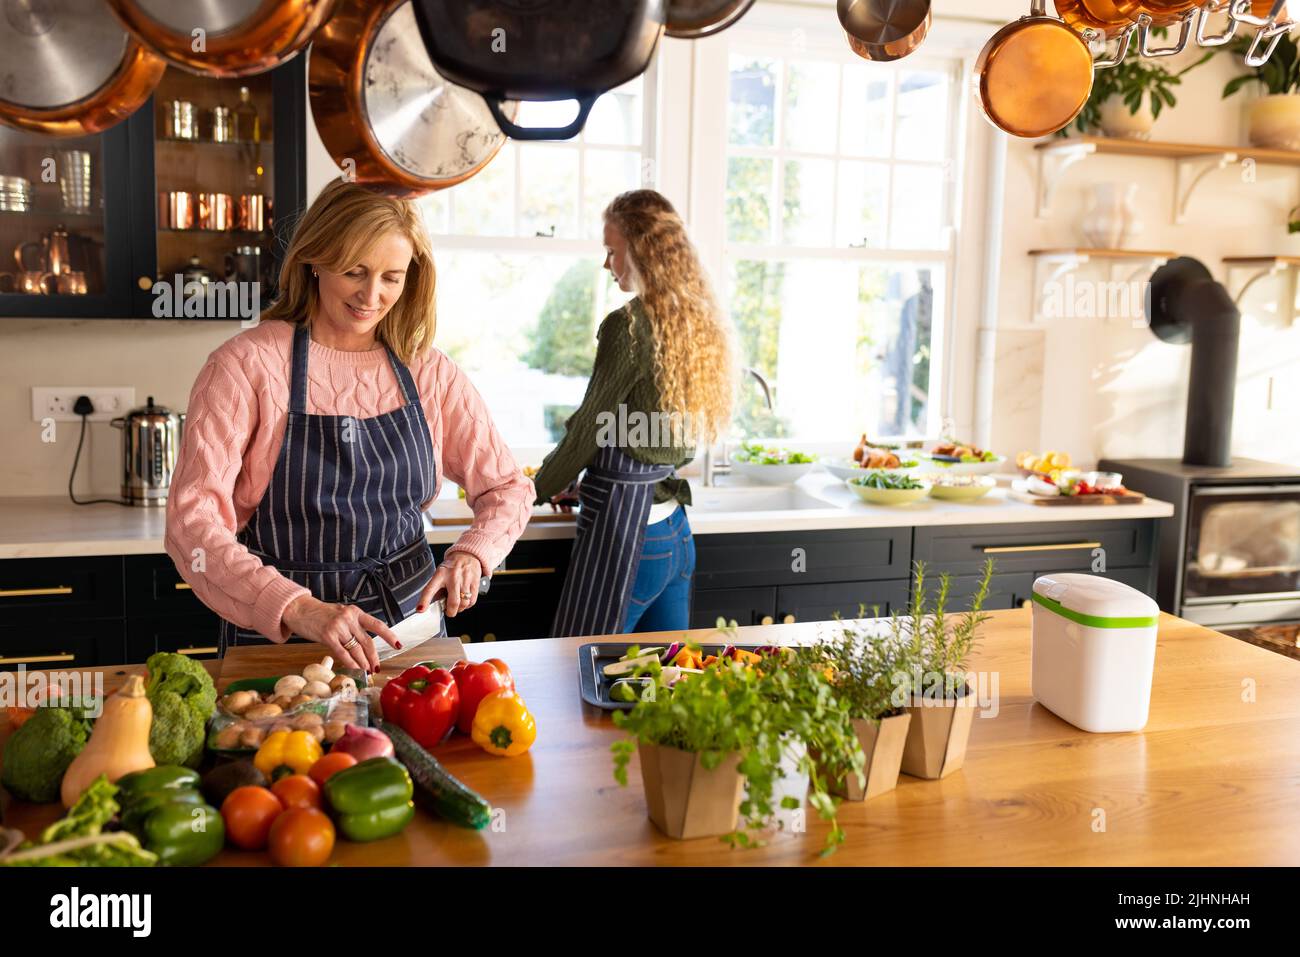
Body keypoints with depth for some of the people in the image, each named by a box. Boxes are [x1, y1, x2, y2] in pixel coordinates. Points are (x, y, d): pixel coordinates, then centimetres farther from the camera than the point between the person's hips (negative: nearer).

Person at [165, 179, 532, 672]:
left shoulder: (428, 372, 3)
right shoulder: (245, 365, -8)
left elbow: (508, 488, 9)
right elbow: (192, 521, -15)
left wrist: (470, 555, -11)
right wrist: (297, 608, -29)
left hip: (408, 619, 3)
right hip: (276, 634, -2)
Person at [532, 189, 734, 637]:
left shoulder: (628, 326, -16)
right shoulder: (701, 323, 9)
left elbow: (586, 432, -9)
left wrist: (538, 490, 8)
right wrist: (582, 486, 21)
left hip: (624, 527, -8)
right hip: (675, 530, 8)